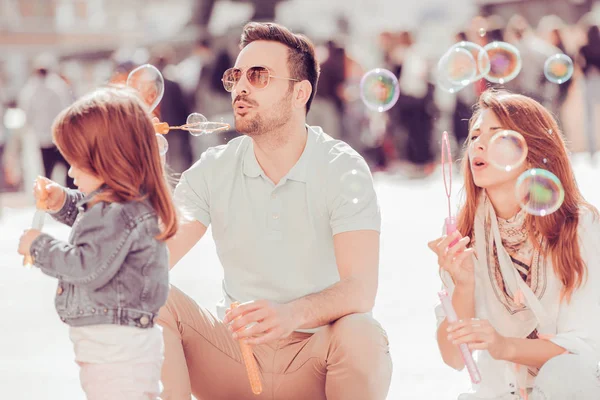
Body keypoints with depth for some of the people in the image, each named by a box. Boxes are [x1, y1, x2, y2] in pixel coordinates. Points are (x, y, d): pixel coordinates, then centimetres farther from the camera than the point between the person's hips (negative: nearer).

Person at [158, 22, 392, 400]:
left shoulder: (342, 169, -10)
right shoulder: (214, 169, 1)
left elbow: (360, 289, -24)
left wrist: (291, 314, -44)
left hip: (313, 359, -3)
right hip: (235, 349, 3)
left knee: (360, 336, -35)